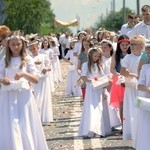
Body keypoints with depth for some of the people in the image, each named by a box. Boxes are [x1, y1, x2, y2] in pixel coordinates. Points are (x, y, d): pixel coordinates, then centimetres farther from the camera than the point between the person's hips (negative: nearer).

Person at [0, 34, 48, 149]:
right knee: (9, 128, -1)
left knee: (26, 126, -1)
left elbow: (36, 79, -5)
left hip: (24, 95, -1)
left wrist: (24, 74, -23)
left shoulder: (27, 60, 2)